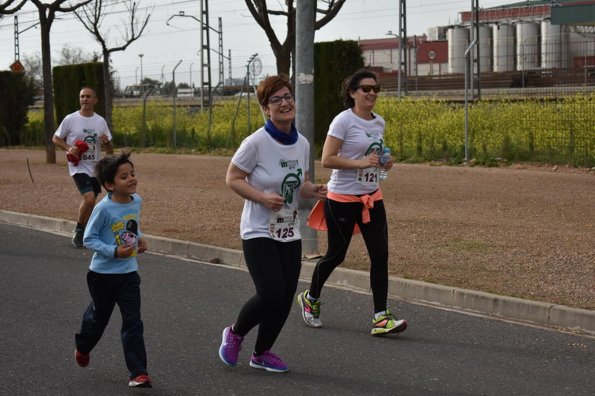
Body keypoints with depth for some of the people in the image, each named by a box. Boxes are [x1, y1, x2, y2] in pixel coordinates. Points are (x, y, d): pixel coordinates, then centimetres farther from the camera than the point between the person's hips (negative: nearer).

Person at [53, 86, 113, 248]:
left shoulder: (100, 121, 3)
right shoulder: (70, 119, -6)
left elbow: (110, 151, 8)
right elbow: (55, 138, 4)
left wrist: (106, 142, -16)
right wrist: (68, 148, -14)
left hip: (95, 168, 5)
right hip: (78, 167, -5)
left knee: (89, 201, 11)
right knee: (89, 199, -21)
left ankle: (83, 234, 28)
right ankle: (79, 230, 0)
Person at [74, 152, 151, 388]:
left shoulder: (136, 201, -3)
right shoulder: (104, 208, -21)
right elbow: (89, 239, -15)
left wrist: (139, 239, -2)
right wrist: (114, 251, -25)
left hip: (129, 273, 4)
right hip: (103, 274, -4)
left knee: (132, 322, -4)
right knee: (98, 317, 17)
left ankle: (138, 373, -3)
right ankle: (83, 348, 48)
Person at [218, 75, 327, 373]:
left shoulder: (302, 144, 3)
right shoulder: (256, 142, -16)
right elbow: (232, 179, -11)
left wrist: (313, 190, -6)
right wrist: (263, 197, -23)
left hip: (290, 233, 6)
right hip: (259, 232, -6)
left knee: (286, 298, 7)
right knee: (271, 294, -15)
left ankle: (262, 353, 26)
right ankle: (234, 334, 14)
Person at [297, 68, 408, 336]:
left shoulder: (379, 122, 8)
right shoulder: (343, 121, -13)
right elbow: (327, 160, -18)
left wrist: (384, 163, 2)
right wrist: (360, 162, -26)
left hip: (371, 197, 6)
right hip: (342, 199, -6)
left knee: (380, 255, -4)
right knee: (336, 255, 7)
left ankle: (381, 317, -3)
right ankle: (310, 298, 33)